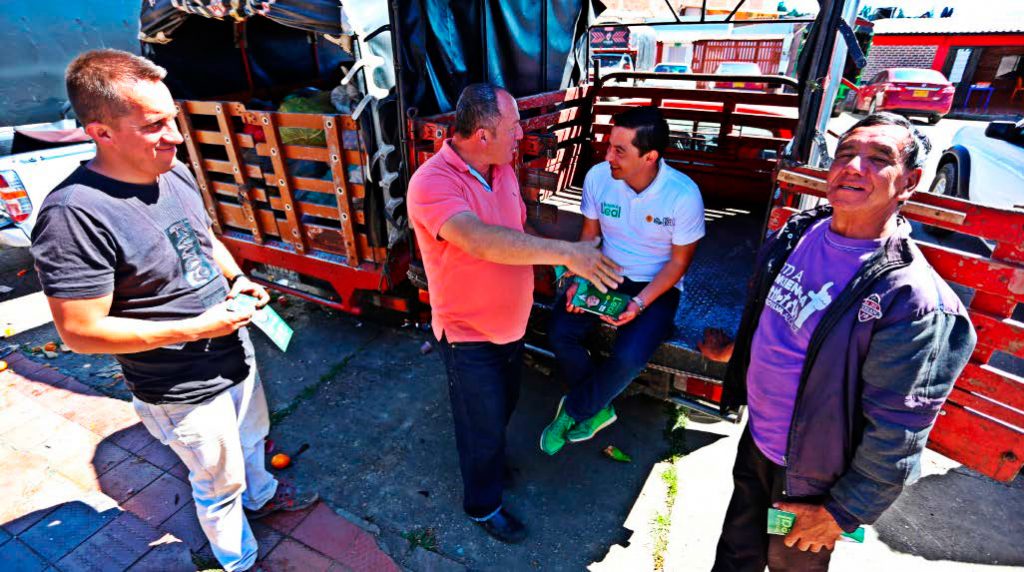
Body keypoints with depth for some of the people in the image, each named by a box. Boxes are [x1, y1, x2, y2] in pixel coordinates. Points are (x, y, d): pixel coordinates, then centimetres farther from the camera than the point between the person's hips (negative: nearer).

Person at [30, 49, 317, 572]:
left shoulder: (175, 175, -4)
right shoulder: (75, 215, -28)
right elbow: (80, 333, -24)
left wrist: (237, 279, -4)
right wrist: (196, 328, -25)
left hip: (235, 352, 7)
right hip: (183, 391, -7)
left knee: (251, 437, 32)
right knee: (219, 483, 17)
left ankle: (261, 495, 62)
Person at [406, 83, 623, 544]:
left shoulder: (502, 167, -2)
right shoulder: (432, 184, -28)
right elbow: (481, 240, -43)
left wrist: (557, 262, -5)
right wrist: (565, 252, -41)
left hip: (510, 324, 7)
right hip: (469, 336, -7)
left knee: (503, 407, 29)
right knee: (483, 425, 13)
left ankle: (490, 462, 59)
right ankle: (482, 505, 42)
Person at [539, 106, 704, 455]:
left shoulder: (684, 195, -19)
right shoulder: (598, 177, -11)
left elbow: (679, 261, -10)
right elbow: (589, 235, 2)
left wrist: (639, 303, -22)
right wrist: (579, 280, -14)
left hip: (656, 285, -3)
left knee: (629, 357, -27)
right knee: (560, 332, -19)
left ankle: (573, 411, 3)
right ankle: (598, 409, 6)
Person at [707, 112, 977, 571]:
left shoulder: (913, 301, -27)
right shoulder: (797, 232, -8)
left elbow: (895, 438, -21)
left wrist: (841, 513, -13)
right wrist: (737, 348, 22)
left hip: (810, 478, -5)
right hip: (755, 440, 5)